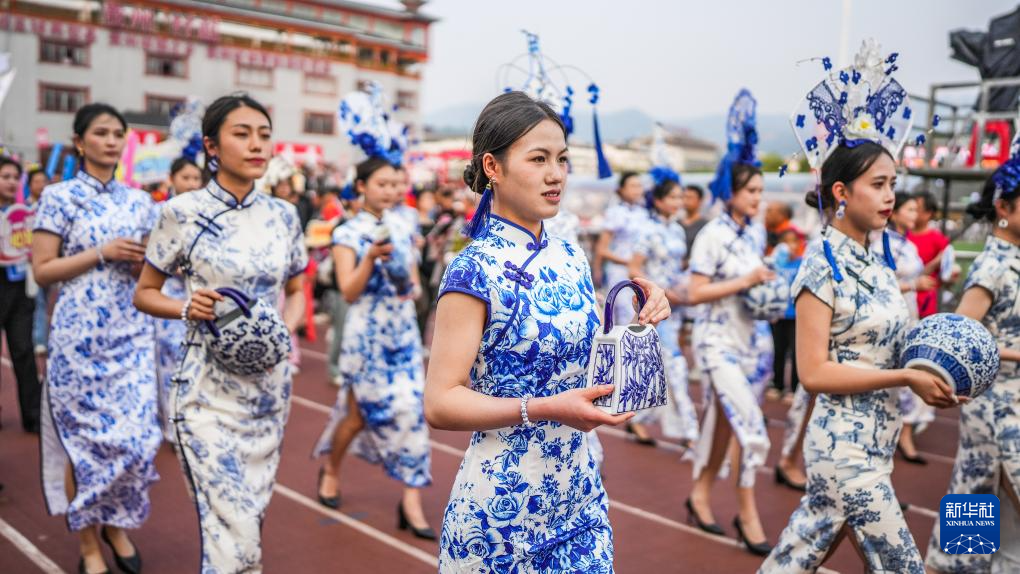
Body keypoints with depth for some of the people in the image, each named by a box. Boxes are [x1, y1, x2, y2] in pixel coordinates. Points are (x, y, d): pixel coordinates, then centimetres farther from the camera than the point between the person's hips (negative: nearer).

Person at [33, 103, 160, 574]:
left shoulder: (140, 201, 10)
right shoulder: (60, 196, -2)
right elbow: (42, 269, -7)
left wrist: (144, 261, -6)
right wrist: (102, 253, -15)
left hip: (133, 335, 4)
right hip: (79, 336, -3)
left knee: (138, 436, 1)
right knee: (85, 439, 4)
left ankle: (117, 524, 26)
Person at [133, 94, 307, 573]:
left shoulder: (282, 215, 4)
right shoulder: (182, 212, -6)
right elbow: (144, 294, 2)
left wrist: (287, 330, -4)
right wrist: (187, 307, -17)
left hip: (270, 384, 4)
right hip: (210, 386, -4)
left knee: (249, 517, 15)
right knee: (235, 532, -9)